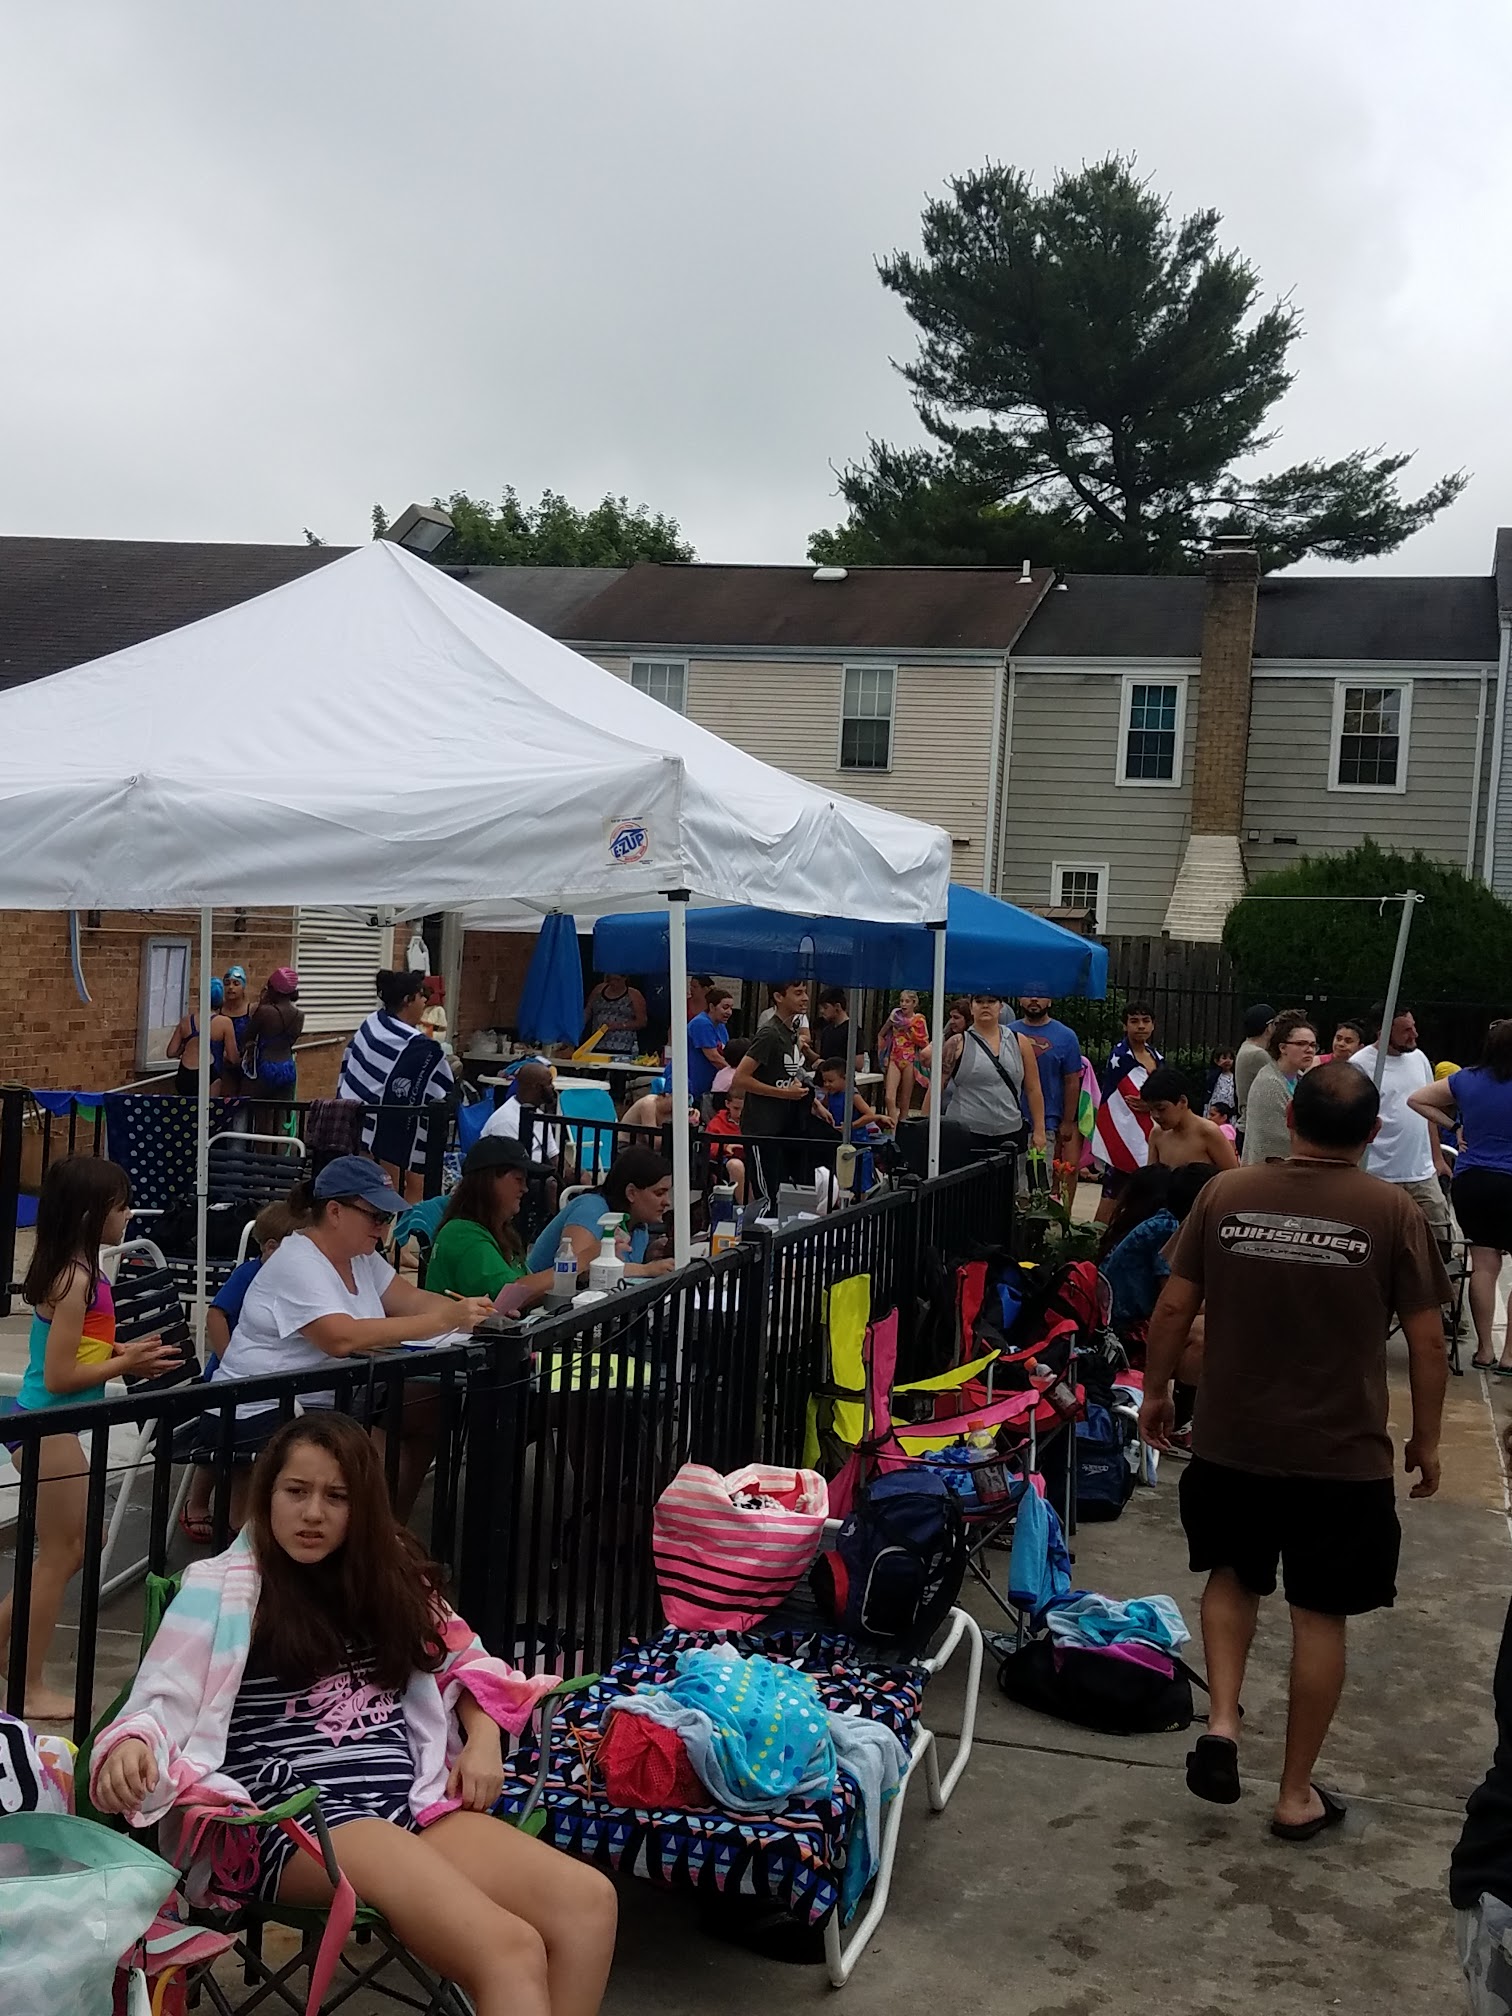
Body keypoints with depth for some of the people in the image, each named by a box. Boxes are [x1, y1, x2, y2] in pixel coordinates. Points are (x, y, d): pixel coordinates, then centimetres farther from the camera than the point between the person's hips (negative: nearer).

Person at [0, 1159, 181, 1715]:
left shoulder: (73, 1270, 6)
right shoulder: (76, 1279, -22)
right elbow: (59, 1378, -22)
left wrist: (123, 1352, 2)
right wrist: (126, 1365, -13)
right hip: (49, 1428, -9)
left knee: (77, 1545, 20)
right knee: (59, 1554, 3)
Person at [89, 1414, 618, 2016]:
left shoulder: (390, 1574, 20)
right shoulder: (222, 1588, 5)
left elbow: (464, 1659, 28)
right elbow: (164, 1702, -3)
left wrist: (482, 1740, 8)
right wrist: (132, 1747, -26)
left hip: (411, 1805, 6)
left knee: (587, 1900, -23)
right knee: (509, 1949, -31)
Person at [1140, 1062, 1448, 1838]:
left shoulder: (1226, 1193, -5)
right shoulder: (1392, 1212, -9)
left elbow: (1173, 1309, -2)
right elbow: (1427, 1342, -6)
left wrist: (1156, 1391, 14)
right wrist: (1426, 1439, 8)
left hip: (1231, 1441, 2)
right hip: (1342, 1454, -2)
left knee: (1233, 1574, 25)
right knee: (1319, 1615, 12)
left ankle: (1220, 1722, 8)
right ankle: (1296, 1794, 22)